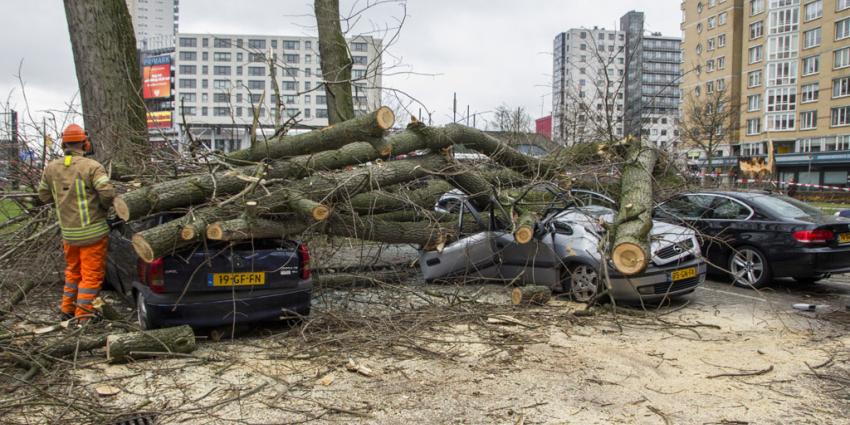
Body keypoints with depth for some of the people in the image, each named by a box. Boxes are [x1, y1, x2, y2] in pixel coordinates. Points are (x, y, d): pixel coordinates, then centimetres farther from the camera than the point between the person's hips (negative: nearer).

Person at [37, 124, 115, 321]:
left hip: (68, 232, 6)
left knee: (73, 271, 23)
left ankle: (67, 310, 31)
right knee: (92, 275, 4)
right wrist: (105, 207, -1)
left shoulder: (51, 168, 2)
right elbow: (107, 193, -22)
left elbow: (44, 196, 13)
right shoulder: (92, 166, -15)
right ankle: (83, 315, 6)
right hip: (92, 231, -6)